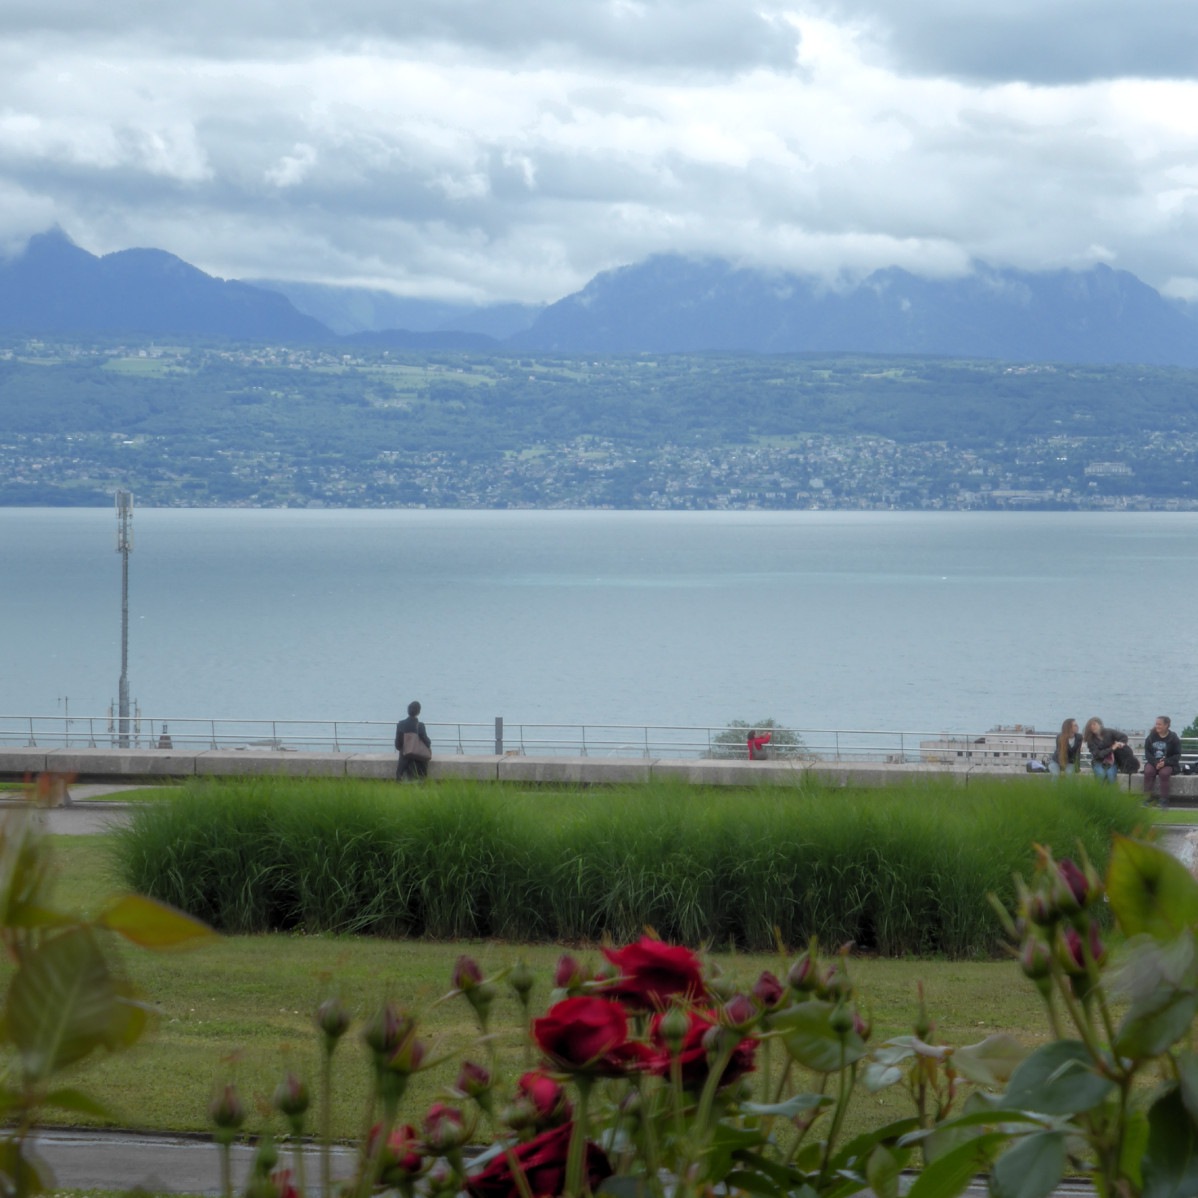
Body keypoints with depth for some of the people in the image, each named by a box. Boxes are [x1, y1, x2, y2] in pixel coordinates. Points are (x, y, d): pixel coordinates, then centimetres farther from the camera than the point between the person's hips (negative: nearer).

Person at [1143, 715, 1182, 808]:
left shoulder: (1174, 738, -4)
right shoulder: (1151, 736, 4)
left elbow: (1177, 755, -5)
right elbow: (1147, 752, 2)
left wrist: (1165, 762, -22)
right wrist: (1155, 762, -17)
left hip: (1168, 764, -3)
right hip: (1153, 762, 3)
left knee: (1164, 772, -36)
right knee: (1148, 771, -31)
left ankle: (1164, 799, -24)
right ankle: (1147, 797, -22)